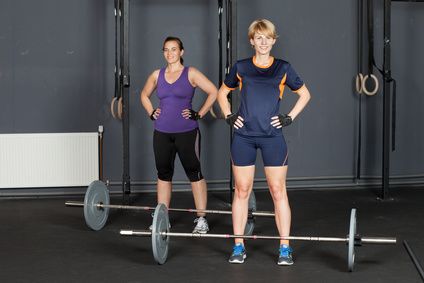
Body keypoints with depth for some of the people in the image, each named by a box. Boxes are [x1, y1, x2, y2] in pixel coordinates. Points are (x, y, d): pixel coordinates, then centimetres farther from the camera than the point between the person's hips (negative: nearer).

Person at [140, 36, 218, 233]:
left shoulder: (191, 74, -3)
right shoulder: (157, 75, 9)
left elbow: (213, 92, -6)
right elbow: (144, 95, 25)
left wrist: (199, 114, -8)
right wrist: (151, 113, 11)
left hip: (187, 132, -4)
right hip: (162, 133, 5)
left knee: (194, 173, 0)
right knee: (163, 174, 10)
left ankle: (202, 220, 4)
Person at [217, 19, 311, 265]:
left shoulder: (283, 68, 5)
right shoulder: (241, 68, 8)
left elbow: (304, 94, 15)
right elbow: (222, 92, 22)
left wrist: (290, 117, 4)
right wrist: (229, 116, 7)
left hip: (272, 136, -1)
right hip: (244, 136, 1)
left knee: (278, 191, -1)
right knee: (242, 191, 4)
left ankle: (285, 248, 4)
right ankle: (239, 247, 11)